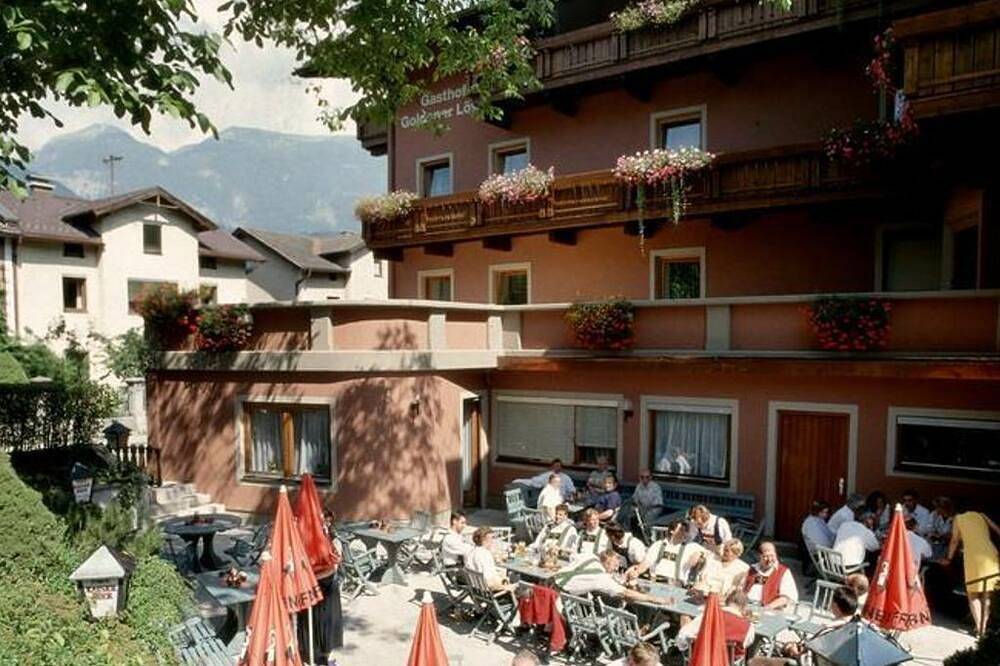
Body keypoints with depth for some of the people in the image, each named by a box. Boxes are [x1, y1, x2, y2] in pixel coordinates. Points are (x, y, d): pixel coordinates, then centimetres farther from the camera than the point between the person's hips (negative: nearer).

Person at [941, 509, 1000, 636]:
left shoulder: (958, 518, 15)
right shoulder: (980, 515, 21)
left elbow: (955, 540, 16)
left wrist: (949, 558, 27)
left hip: (973, 556, -3)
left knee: (973, 594, 7)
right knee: (987, 594, 13)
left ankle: (978, 627, -3)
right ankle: (983, 627, 12)